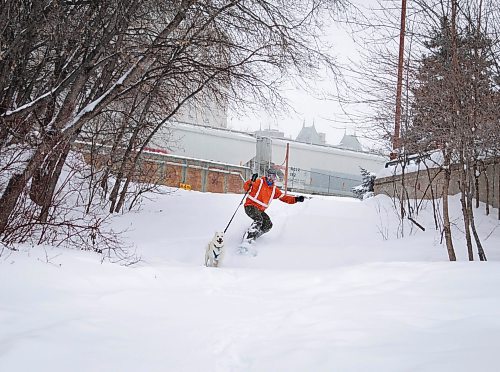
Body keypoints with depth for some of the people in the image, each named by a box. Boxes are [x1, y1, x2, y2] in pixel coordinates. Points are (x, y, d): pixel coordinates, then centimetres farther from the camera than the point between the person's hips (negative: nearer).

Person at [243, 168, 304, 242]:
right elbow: (246, 187, -16)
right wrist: (251, 181, -36)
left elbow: (283, 197, 11)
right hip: (251, 206, -7)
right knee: (258, 220, -31)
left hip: (260, 210, 7)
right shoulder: (259, 182, -7)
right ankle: (248, 239, -33)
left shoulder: (274, 189, 11)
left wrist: (296, 199, -1)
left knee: (268, 225, -5)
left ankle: (252, 236, 8)